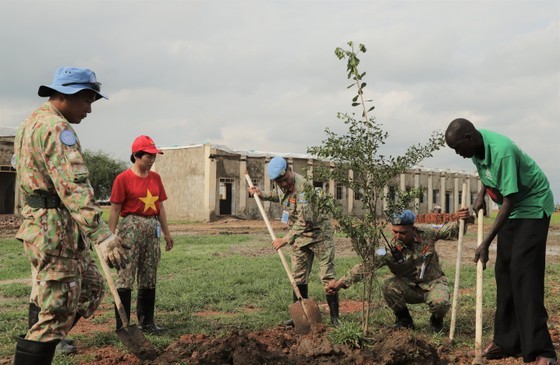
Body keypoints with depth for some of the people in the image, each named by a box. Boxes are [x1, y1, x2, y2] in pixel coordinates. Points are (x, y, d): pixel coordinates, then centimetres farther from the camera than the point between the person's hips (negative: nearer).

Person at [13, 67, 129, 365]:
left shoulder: (31, 123, 18)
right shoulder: (56, 127, -15)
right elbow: (74, 186, -27)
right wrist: (102, 235, -33)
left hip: (39, 224, 10)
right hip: (57, 231, -10)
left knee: (91, 289, 17)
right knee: (58, 310, -4)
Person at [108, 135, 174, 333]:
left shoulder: (155, 178, 11)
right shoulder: (123, 178, -6)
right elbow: (115, 209, -7)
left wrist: (166, 232, 14)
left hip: (152, 228, 6)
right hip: (131, 227, -6)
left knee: (149, 278, 11)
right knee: (125, 277, -6)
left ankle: (146, 321, 21)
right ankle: (122, 324, 1)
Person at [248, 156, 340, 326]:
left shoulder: (303, 186, -29)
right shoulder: (281, 185, -3)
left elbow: (305, 219, -34)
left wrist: (286, 239, -35)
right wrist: (261, 194, 9)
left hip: (319, 232, -7)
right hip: (299, 235, 7)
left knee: (327, 276, -6)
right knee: (298, 277, 8)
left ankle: (334, 316, 2)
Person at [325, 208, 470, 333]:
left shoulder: (427, 234, -13)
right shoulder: (390, 249, -20)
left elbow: (449, 231, 3)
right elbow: (366, 266, -29)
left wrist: (459, 221, -20)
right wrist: (340, 283, -39)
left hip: (433, 283, 0)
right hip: (410, 288, 0)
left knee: (440, 303, -32)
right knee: (389, 286, -28)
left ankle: (436, 320, 8)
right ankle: (405, 320, 0)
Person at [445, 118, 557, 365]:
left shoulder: (502, 151, -31)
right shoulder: (477, 145, -5)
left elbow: (509, 202, -30)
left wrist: (486, 243, -30)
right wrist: (482, 193, 2)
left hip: (533, 207, -8)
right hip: (511, 210, 9)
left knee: (523, 272, -17)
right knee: (504, 271, 4)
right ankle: (507, 342, 9)